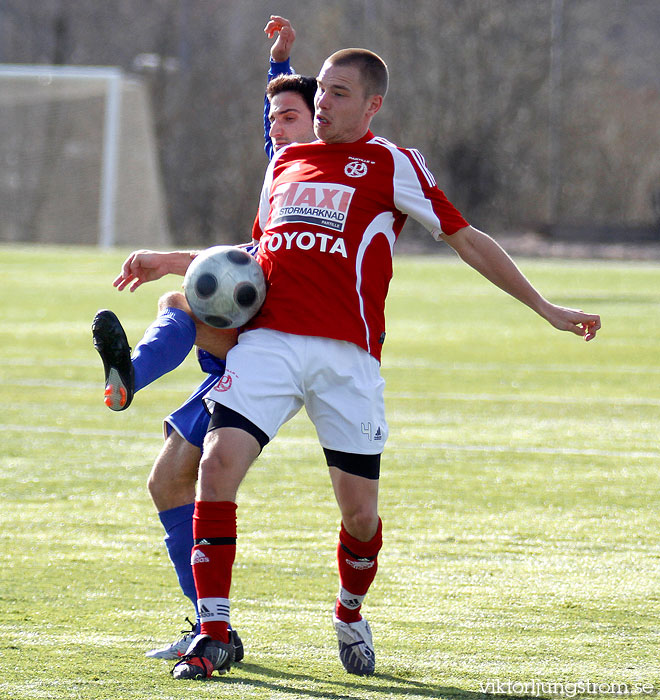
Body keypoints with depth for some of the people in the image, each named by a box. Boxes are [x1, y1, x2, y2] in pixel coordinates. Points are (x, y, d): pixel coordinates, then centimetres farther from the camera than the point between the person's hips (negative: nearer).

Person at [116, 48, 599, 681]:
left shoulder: (392, 165, 6)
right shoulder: (284, 163, 20)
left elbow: (466, 240, 7)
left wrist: (545, 308, 5)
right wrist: (171, 263, 22)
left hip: (347, 354, -3)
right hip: (266, 338, 3)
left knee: (359, 511, -1)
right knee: (218, 462, -18)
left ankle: (350, 616, 31)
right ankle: (214, 635, -10)